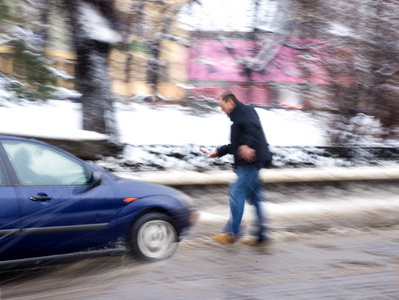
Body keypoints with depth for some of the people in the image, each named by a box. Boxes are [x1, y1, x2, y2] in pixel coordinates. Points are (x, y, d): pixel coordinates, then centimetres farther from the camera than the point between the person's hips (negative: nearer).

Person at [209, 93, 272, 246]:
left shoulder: (244, 111, -3)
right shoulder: (238, 116, 26)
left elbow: (253, 127, -23)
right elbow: (235, 145, 32)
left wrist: (247, 145, -36)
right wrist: (219, 151, 30)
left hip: (250, 161, -10)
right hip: (248, 163, 10)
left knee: (237, 193, -10)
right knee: (254, 196, 9)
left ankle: (232, 232, -9)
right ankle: (261, 235, 11)